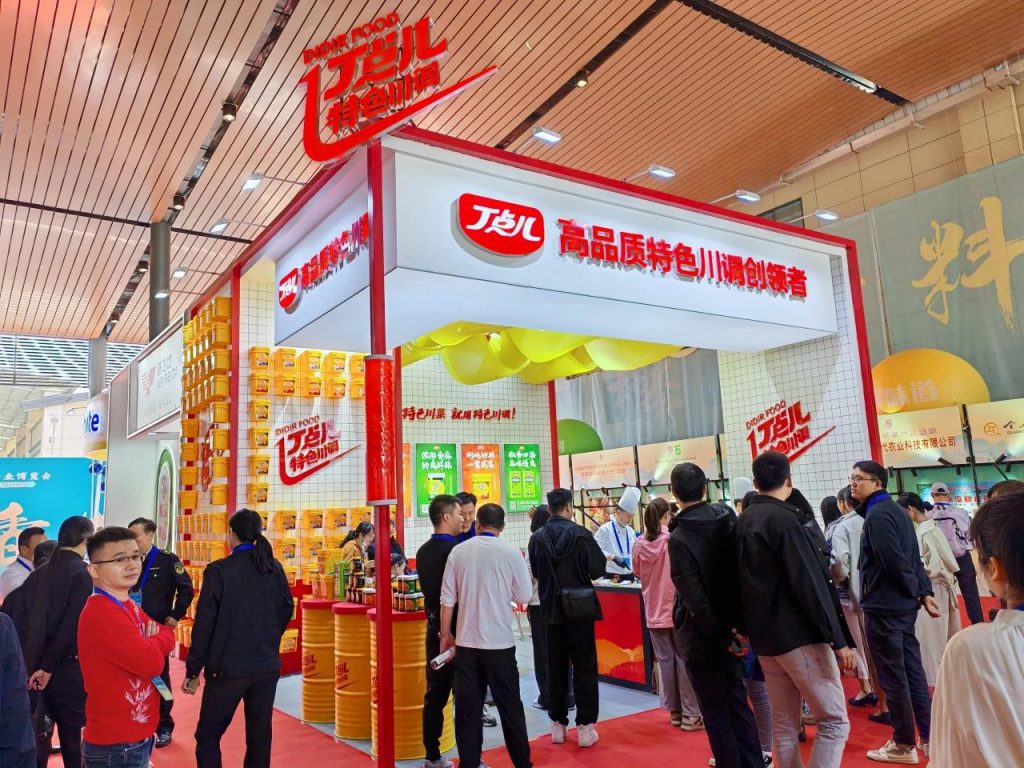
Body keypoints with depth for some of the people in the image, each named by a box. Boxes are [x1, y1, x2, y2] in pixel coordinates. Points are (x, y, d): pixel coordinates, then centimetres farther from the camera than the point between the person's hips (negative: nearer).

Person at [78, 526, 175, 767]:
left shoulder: (130, 606, 7)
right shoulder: (101, 613, -24)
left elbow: (167, 637, 10)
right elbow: (151, 663, -28)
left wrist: (151, 641, -10)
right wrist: (154, 640, -8)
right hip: (114, 746, -9)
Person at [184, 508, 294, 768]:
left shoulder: (218, 570, -11)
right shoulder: (275, 568, 1)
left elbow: (204, 623, -9)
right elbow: (286, 610, 11)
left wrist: (193, 671, -1)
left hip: (228, 667, -4)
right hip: (267, 666, 4)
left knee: (208, 737, 10)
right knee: (259, 737, 14)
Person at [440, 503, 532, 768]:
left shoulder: (458, 551, -3)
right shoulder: (510, 552, -8)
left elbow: (447, 599, 0)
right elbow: (524, 596, -3)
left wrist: (446, 634, 10)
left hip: (466, 641, 2)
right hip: (500, 642, -1)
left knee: (467, 708, 10)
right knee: (510, 706, 11)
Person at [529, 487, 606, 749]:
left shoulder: (537, 538, -4)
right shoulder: (581, 534, -14)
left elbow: (536, 571, 7)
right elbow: (597, 570, -12)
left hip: (551, 610, 3)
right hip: (580, 609, -3)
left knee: (556, 668, 14)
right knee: (584, 668, 7)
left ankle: (558, 724, 21)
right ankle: (585, 727, 10)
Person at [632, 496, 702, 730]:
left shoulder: (639, 545, -3)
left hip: (654, 612, 3)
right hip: (677, 609, -3)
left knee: (665, 660, 11)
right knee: (684, 659, 5)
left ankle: (674, 711, 20)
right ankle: (690, 714, 10)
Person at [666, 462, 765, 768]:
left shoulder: (679, 538, -21)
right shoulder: (728, 519, -2)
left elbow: (695, 598, -22)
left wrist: (723, 636, -13)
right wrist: (737, 623, 6)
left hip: (703, 637, -6)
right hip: (730, 629, 6)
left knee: (716, 712, 7)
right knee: (738, 702, 19)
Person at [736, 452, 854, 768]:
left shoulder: (743, 522, 9)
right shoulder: (784, 520, -15)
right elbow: (810, 584, -19)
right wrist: (838, 639, -15)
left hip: (764, 637, 8)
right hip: (799, 635, -8)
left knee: (784, 725, 13)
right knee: (834, 721, 2)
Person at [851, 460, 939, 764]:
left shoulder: (876, 515, -18)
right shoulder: (895, 510, 12)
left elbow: (896, 561, -22)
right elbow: (913, 557, 13)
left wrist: (916, 592, -7)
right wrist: (923, 593, 11)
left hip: (884, 607, -9)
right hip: (903, 604, 9)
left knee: (893, 677, 2)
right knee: (912, 671, 16)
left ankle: (904, 746, 14)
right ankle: (929, 737, 24)